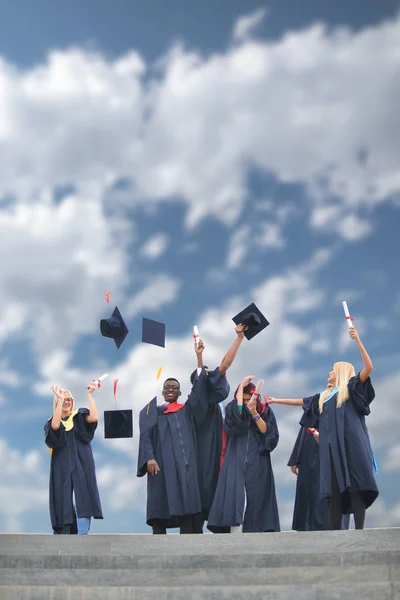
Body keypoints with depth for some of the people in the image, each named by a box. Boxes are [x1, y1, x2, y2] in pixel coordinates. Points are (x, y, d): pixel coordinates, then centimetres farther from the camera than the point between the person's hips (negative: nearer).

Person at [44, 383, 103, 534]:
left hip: (81, 467, -1)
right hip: (62, 469, 1)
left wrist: (89, 395, -10)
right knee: (63, 502, -1)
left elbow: (94, 417, -10)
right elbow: (56, 426, -13)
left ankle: (82, 534, -18)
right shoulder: (51, 422, 13)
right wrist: (60, 399, -15)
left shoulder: (79, 418, 13)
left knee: (81, 502, -13)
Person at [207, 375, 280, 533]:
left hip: (258, 463, 1)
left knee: (256, 498, -5)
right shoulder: (231, 410, 8)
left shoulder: (265, 411, 9)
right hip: (236, 462, 0)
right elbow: (238, 412, -16)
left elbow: (270, 434, -3)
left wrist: (255, 414, -13)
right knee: (233, 495, -15)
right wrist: (241, 386, -11)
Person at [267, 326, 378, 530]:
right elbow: (301, 401, 38)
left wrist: (357, 340, -11)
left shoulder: (350, 388, 8)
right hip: (331, 448, 6)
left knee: (355, 486, -12)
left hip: (350, 444, -6)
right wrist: (276, 400, 43)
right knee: (334, 490, 0)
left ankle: (359, 532, -17)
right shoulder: (324, 396, 27)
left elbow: (369, 367, -5)